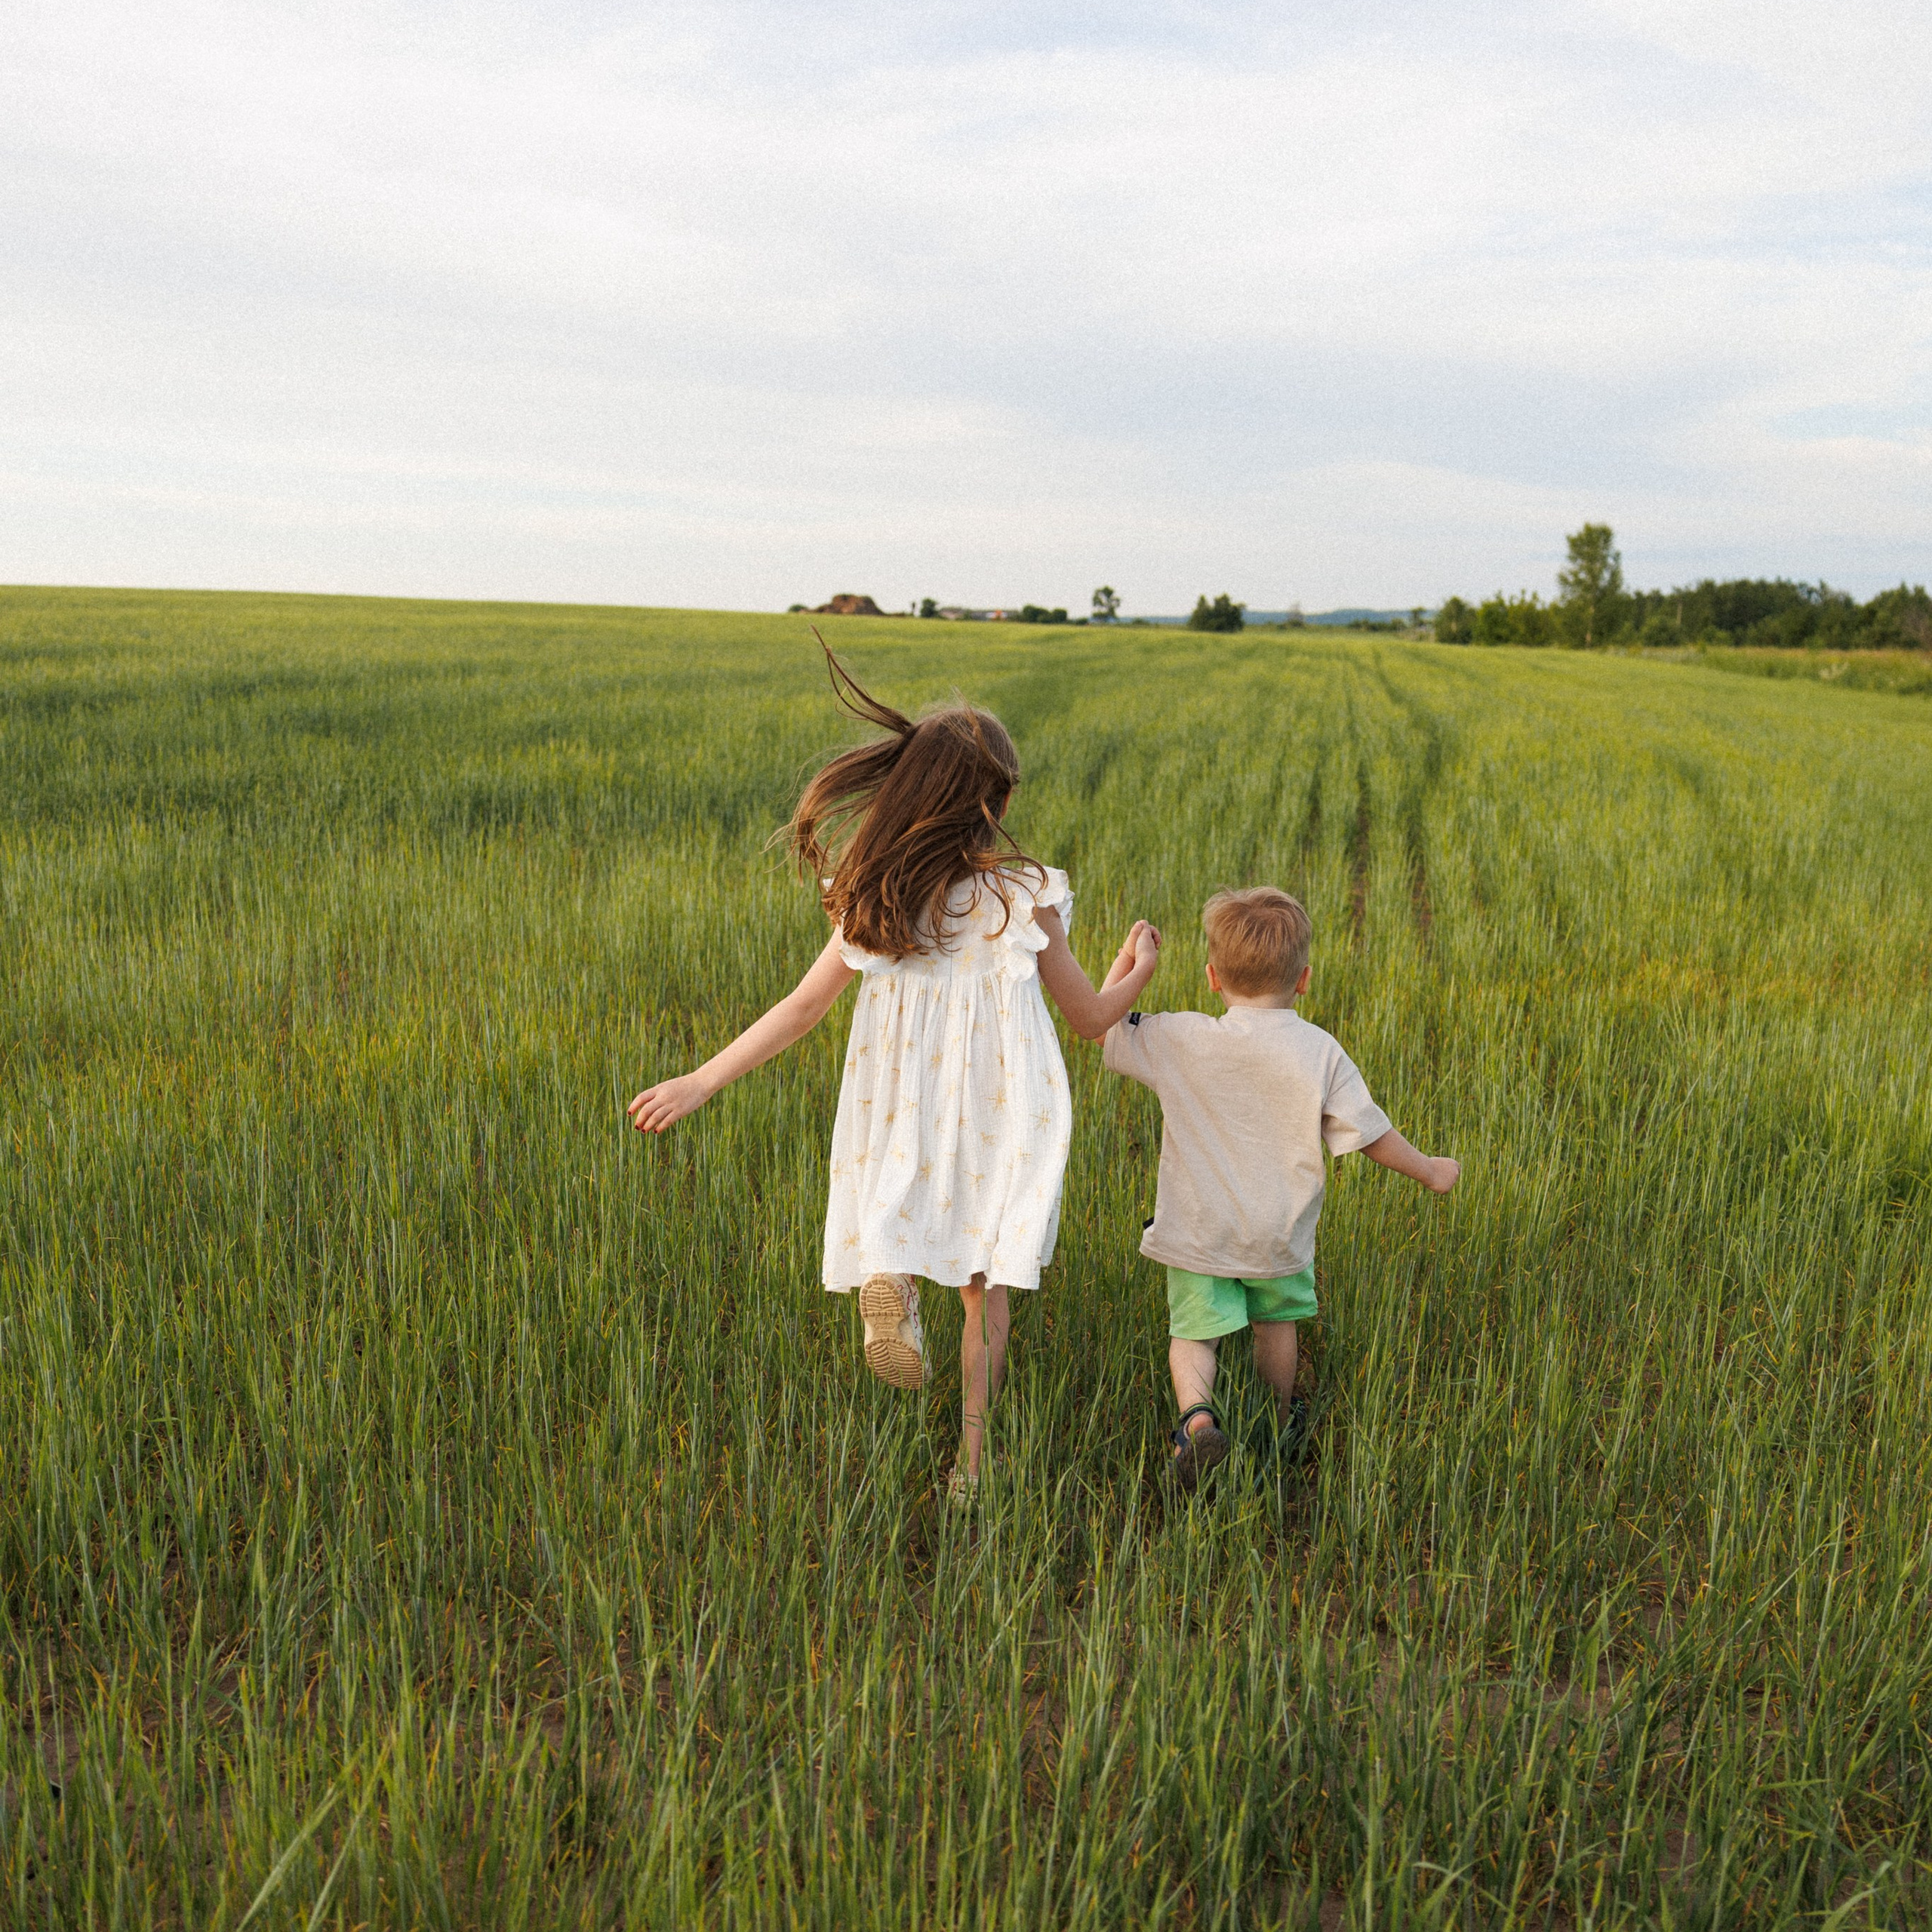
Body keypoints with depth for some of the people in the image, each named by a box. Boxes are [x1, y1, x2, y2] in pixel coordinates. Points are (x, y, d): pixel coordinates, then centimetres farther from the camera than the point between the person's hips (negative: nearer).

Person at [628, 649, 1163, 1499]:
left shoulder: (876, 901, -5)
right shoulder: (1026, 896, -9)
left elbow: (800, 1009, -8)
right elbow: (1092, 1018, 0)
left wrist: (699, 1083, -3)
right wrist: (1136, 967, 20)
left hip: (902, 1119, 1)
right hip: (997, 1124, 0)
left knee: (901, 1226, 23)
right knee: (985, 1286, 15)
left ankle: (887, 1274, -13)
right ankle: (971, 1453, 11)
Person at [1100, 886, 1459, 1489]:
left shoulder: (1181, 1041, -13)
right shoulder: (1320, 1053, -11)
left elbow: (1103, 1025, -1)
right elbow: (1369, 1133, -6)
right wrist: (1430, 1171, 11)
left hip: (1198, 1233, -2)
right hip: (1279, 1235, 2)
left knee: (1192, 1333, 7)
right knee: (1275, 1323, 24)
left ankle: (1196, 1414, -20)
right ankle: (1280, 1419, 42)